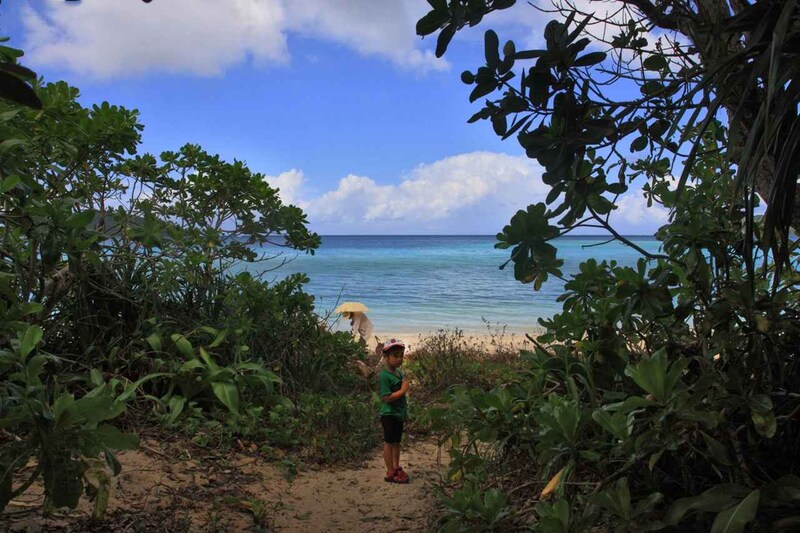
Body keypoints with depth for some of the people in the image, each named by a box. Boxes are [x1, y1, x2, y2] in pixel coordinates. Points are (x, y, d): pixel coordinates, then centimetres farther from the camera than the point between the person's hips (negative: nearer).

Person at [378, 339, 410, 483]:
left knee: (397, 441, 19)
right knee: (389, 442, 2)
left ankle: (396, 467, 33)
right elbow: (386, 398, -25)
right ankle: (390, 473, 11)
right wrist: (403, 390, -23)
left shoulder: (400, 372, 7)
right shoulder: (384, 375, -20)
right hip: (389, 414, -8)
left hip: (399, 413, 8)